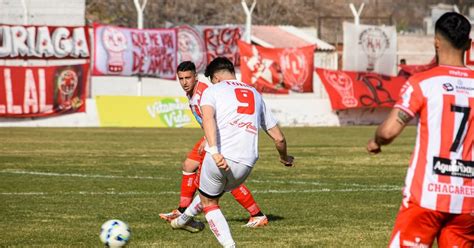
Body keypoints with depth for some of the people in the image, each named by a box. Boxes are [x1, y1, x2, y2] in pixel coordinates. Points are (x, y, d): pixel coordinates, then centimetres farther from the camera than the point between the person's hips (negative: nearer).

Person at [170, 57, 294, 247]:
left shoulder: (213, 90, 10)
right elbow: (278, 138, 24)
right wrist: (285, 158, 44)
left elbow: (208, 117, -14)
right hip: (246, 164, 4)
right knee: (212, 193, 30)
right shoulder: (255, 94, 24)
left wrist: (214, 151, -25)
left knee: (208, 201, 18)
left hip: (220, 158, -4)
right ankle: (183, 220, 50)